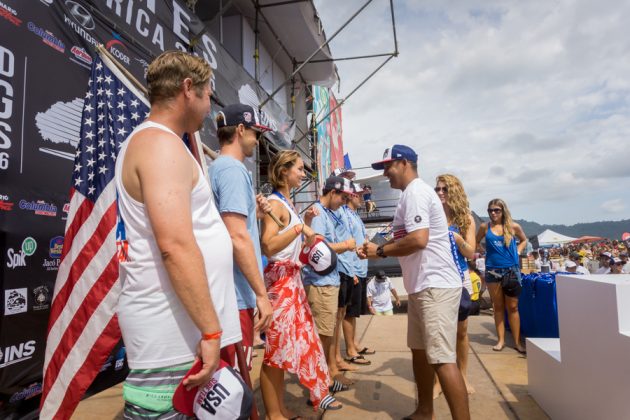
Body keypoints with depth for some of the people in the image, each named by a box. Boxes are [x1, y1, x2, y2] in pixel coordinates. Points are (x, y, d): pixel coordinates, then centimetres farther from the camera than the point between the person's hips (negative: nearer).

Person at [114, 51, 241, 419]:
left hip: (182, 325, 10)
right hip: (173, 331, -10)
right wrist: (211, 330, -24)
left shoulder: (148, 141, 17)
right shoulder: (162, 144, -17)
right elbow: (176, 245, -26)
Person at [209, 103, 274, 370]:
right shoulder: (233, 169, -14)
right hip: (235, 296, -10)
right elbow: (237, 238, -23)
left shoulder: (217, 168, 15)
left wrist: (253, 213, 9)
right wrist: (262, 293, -19)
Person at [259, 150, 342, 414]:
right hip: (280, 279, -10)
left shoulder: (288, 203, 15)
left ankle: (281, 410, 29)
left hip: (293, 278, 10)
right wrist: (301, 227, -25)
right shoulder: (275, 203, -14)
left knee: (302, 338, 15)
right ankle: (273, 414, 14)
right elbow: (268, 246, -27)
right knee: (277, 347, -1)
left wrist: (307, 221, 11)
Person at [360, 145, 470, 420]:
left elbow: (418, 240, -26)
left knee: (442, 359, -8)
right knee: (419, 350, 18)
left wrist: (380, 251, -12)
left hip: (435, 286, -11)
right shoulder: (412, 194, 18)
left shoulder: (415, 192, -13)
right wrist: (377, 250, 10)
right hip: (423, 286, 11)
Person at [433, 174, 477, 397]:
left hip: (460, 278, 1)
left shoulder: (466, 218, 1)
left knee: (461, 330, 12)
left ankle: (463, 376, 29)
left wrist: (458, 239, -20)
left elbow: (470, 253, -4)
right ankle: (438, 380, 15)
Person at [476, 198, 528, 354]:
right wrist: (484, 252, 1)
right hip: (492, 271, 1)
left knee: (512, 307, 5)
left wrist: (518, 252, 3)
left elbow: (524, 240, 18)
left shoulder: (514, 226, 0)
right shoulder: (485, 227, 0)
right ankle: (501, 340, 18)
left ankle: (517, 342, 13)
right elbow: (475, 243, 15)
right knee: (498, 307, 10)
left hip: (511, 270, 0)